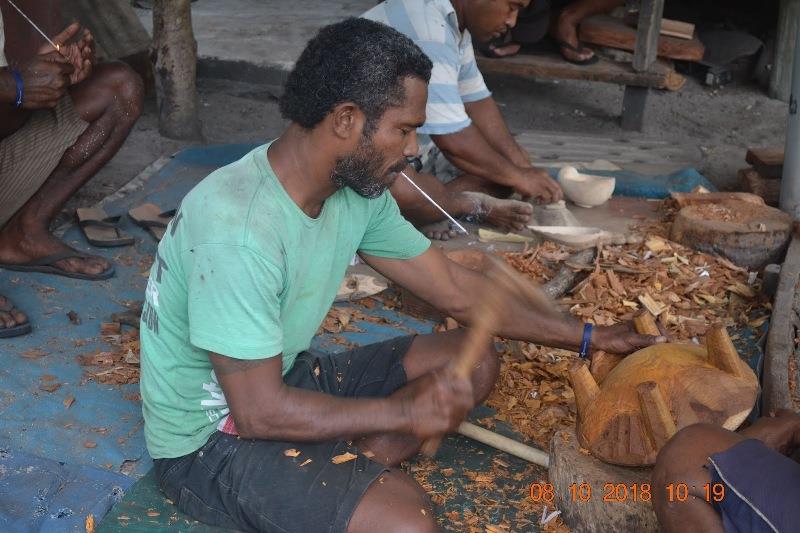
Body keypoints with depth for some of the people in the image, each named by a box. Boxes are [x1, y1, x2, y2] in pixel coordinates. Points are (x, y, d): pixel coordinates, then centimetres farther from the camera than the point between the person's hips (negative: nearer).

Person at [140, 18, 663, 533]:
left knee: (476, 360, 3)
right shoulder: (238, 226, -31)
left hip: (285, 377, 9)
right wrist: (404, 411, -20)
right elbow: (261, 411, -28)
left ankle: (347, 475, -6)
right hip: (211, 440, -9)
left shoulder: (358, 191, -5)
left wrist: (588, 336, 7)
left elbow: (456, 290, 5)